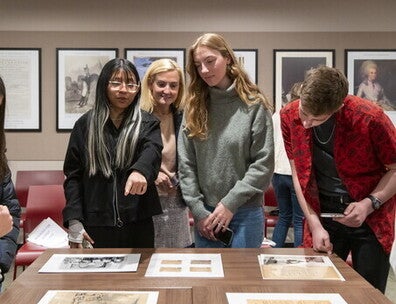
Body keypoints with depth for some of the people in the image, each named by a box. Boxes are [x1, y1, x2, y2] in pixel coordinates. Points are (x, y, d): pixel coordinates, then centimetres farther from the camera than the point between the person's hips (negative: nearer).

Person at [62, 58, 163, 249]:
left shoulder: (147, 124, 4)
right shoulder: (85, 124, 6)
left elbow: (152, 151, -18)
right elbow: (73, 175, 6)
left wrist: (141, 170, -41)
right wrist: (74, 221, -4)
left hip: (138, 225, 0)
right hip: (96, 226, 1)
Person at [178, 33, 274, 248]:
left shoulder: (254, 105, -5)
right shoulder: (194, 107, 4)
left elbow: (264, 164, -8)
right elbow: (185, 164, 2)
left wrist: (230, 203, -13)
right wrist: (198, 210, -5)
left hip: (245, 214, -3)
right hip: (204, 215, 3)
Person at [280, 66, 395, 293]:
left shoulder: (370, 118, -21)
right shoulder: (290, 116, -10)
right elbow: (298, 174, -3)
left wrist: (370, 203, -22)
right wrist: (315, 225, -9)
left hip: (370, 217, -2)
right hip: (322, 215, 3)